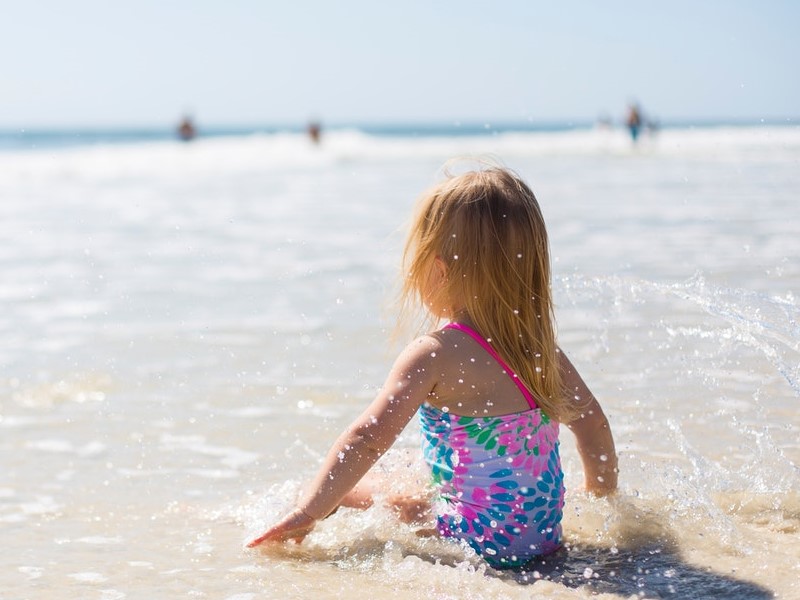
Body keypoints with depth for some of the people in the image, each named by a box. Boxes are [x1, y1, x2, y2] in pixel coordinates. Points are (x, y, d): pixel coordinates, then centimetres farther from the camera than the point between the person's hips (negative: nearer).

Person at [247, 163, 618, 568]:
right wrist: (604, 498, 30)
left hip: (479, 545, -7)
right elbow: (592, 421, 15)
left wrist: (307, 514, -17)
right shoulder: (540, 346, 4)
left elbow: (368, 440, -23)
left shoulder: (435, 355, -16)